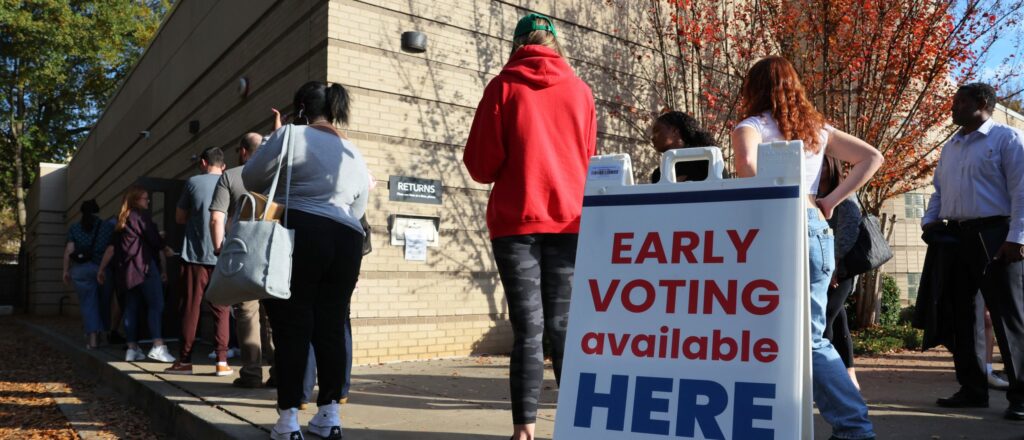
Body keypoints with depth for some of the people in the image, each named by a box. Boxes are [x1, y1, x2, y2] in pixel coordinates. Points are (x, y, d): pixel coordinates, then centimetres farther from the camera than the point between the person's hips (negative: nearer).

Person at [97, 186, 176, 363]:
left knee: (131, 307, 8)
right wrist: (166, 250, 12)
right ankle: (158, 347, -21)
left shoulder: (122, 220, 20)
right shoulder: (141, 215, -2)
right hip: (144, 265, -9)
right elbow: (155, 240, -6)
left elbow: (111, 246, 17)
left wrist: (102, 269, 19)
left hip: (125, 269, 9)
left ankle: (132, 349, 10)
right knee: (156, 304, -12)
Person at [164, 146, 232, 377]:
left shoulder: (193, 182, 0)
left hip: (196, 254, -1)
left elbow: (179, 217, 9)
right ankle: (222, 361, 1)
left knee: (191, 308, 6)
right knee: (221, 310, 5)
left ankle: (185, 361, 11)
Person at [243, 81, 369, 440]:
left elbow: (250, 178, 5)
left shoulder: (291, 135, 1)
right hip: (345, 242, 5)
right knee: (331, 327, 8)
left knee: (292, 326, -1)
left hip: (297, 237, -5)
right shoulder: (356, 155, 19)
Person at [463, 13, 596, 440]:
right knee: (564, 326, 7)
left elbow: (480, 164, -1)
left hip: (516, 221, -2)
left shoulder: (503, 87, 1)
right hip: (569, 220, 2)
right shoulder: (580, 90, 9)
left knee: (528, 328, 0)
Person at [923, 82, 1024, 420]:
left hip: (994, 234, -7)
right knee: (961, 314, 8)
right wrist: (930, 220, 7)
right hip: (956, 237, 7)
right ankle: (973, 388, 17)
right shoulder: (950, 148, 18)